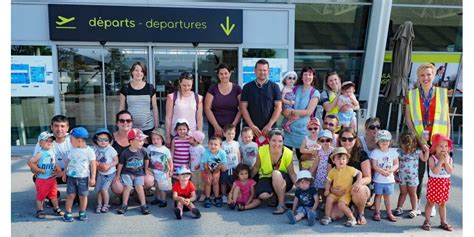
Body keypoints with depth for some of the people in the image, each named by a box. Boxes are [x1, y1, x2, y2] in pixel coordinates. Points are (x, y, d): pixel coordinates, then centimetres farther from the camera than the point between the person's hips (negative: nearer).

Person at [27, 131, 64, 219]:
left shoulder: (52, 153, 5)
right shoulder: (40, 153, -16)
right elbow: (30, 162, -24)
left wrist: (58, 171, -2)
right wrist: (40, 170, -20)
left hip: (52, 179, 6)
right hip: (42, 179, -6)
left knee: (54, 195, 17)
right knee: (40, 195, 7)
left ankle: (56, 209, 30)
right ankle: (40, 211, 22)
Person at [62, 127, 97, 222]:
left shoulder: (89, 151, -8)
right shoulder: (72, 150, 6)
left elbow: (93, 165, -7)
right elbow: (68, 162, 15)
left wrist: (92, 178, -9)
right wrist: (64, 173, 14)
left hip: (83, 177, -3)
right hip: (71, 177, 3)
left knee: (83, 196, 6)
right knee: (70, 195, 2)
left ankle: (82, 213, 20)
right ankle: (68, 213, 13)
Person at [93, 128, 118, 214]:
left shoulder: (111, 150, -18)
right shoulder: (95, 149, -5)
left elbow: (116, 161, -13)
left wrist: (108, 165, -26)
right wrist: (97, 164, -16)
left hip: (109, 173, -4)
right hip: (100, 173, 4)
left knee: (104, 189, -9)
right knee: (98, 189, 6)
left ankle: (106, 205, 12)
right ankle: (99, 205, 24)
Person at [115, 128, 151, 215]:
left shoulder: (142, 151, -12)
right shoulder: (125, 153, -17)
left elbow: (147, 160, 7)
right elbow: (121, 164, -5)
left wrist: (145, 170, 15)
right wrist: (118, 175, 4)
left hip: (139, 173, 1)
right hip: (127, 173, -1)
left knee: (139, 187, -8)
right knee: (128, 186, -11)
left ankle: (143, 205, 1)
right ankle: (124, 205, 5)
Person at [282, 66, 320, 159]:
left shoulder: (315, 93, 0)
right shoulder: (295, 89, 8)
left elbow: (309, 111, -9)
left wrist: (291, 111, -10)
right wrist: (289, 116, -15)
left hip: (302, 128, -2)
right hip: (288, 127, 2)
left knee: (302, 156, 7)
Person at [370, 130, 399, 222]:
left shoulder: (393, 151, 1)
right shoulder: (375, 152, -7)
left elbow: (396, 164, 3)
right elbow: (374, 166, -11)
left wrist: (390, 170, -15)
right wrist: (383, 171, -22)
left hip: (389, 179, 2)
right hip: (378, 179, -2)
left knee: (387, 196, 12)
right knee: (378, 195, 6)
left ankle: (389, 213, 22)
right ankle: (377, 213, 14)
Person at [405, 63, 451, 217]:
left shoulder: (442, 94, 5)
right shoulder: (412, 95, 4)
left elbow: (447, 120, 5)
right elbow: (408, 119, -1)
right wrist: (419, 140, -8)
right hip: (418, 139, 0)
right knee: (418, 172, 3)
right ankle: (416, 204, 16)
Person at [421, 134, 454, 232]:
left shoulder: (449, 158, 0)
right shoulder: (432, 158, -13)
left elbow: (450, 171, -11)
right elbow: (435, 171, -25)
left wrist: (446, 161, -19)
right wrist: (440, 161, -23)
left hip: (445, 183, 4)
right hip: (434, 182, -4)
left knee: (442, 203, 16)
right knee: (430, 202, 6)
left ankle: (443, 222, 27)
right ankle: (427, 221, 15)